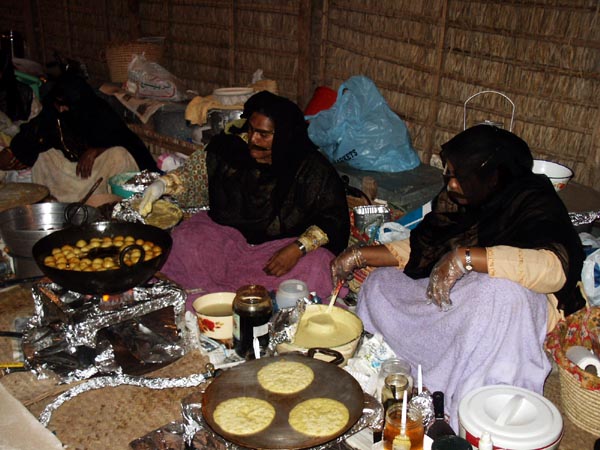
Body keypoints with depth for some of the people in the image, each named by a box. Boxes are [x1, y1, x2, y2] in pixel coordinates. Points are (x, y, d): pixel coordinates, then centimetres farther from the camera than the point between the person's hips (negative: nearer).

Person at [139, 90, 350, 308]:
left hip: (282, 245, -2)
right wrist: (162, 184, -10)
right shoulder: (231, 147, 1)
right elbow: (191, 177, 9)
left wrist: (298, 248, -24)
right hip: (225, 236, 2)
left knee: (315, 268, -33)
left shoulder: (312, 168, -10)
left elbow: (334, 218, -11)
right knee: (182, 245, -23)